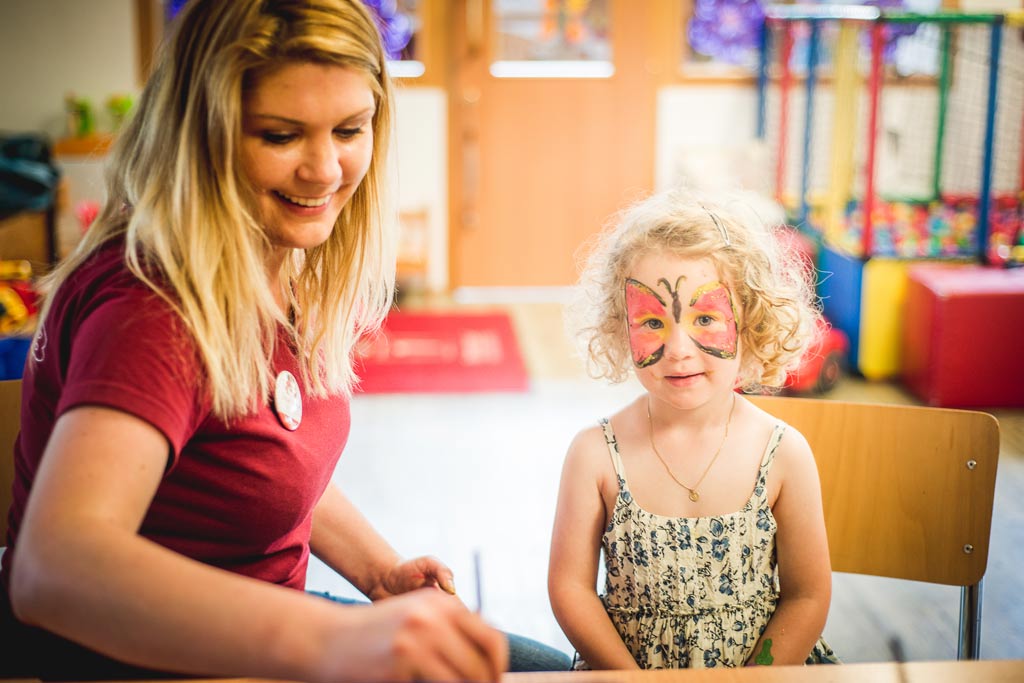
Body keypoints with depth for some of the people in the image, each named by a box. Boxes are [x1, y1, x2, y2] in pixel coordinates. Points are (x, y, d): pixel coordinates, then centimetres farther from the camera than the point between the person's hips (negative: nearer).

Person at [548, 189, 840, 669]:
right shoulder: (597, 454, -9)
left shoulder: (783, 454, -7)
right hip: (622, 667, -1)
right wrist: (630, 675, -13)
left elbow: (807, 597, -2)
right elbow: (570, 585, -5)